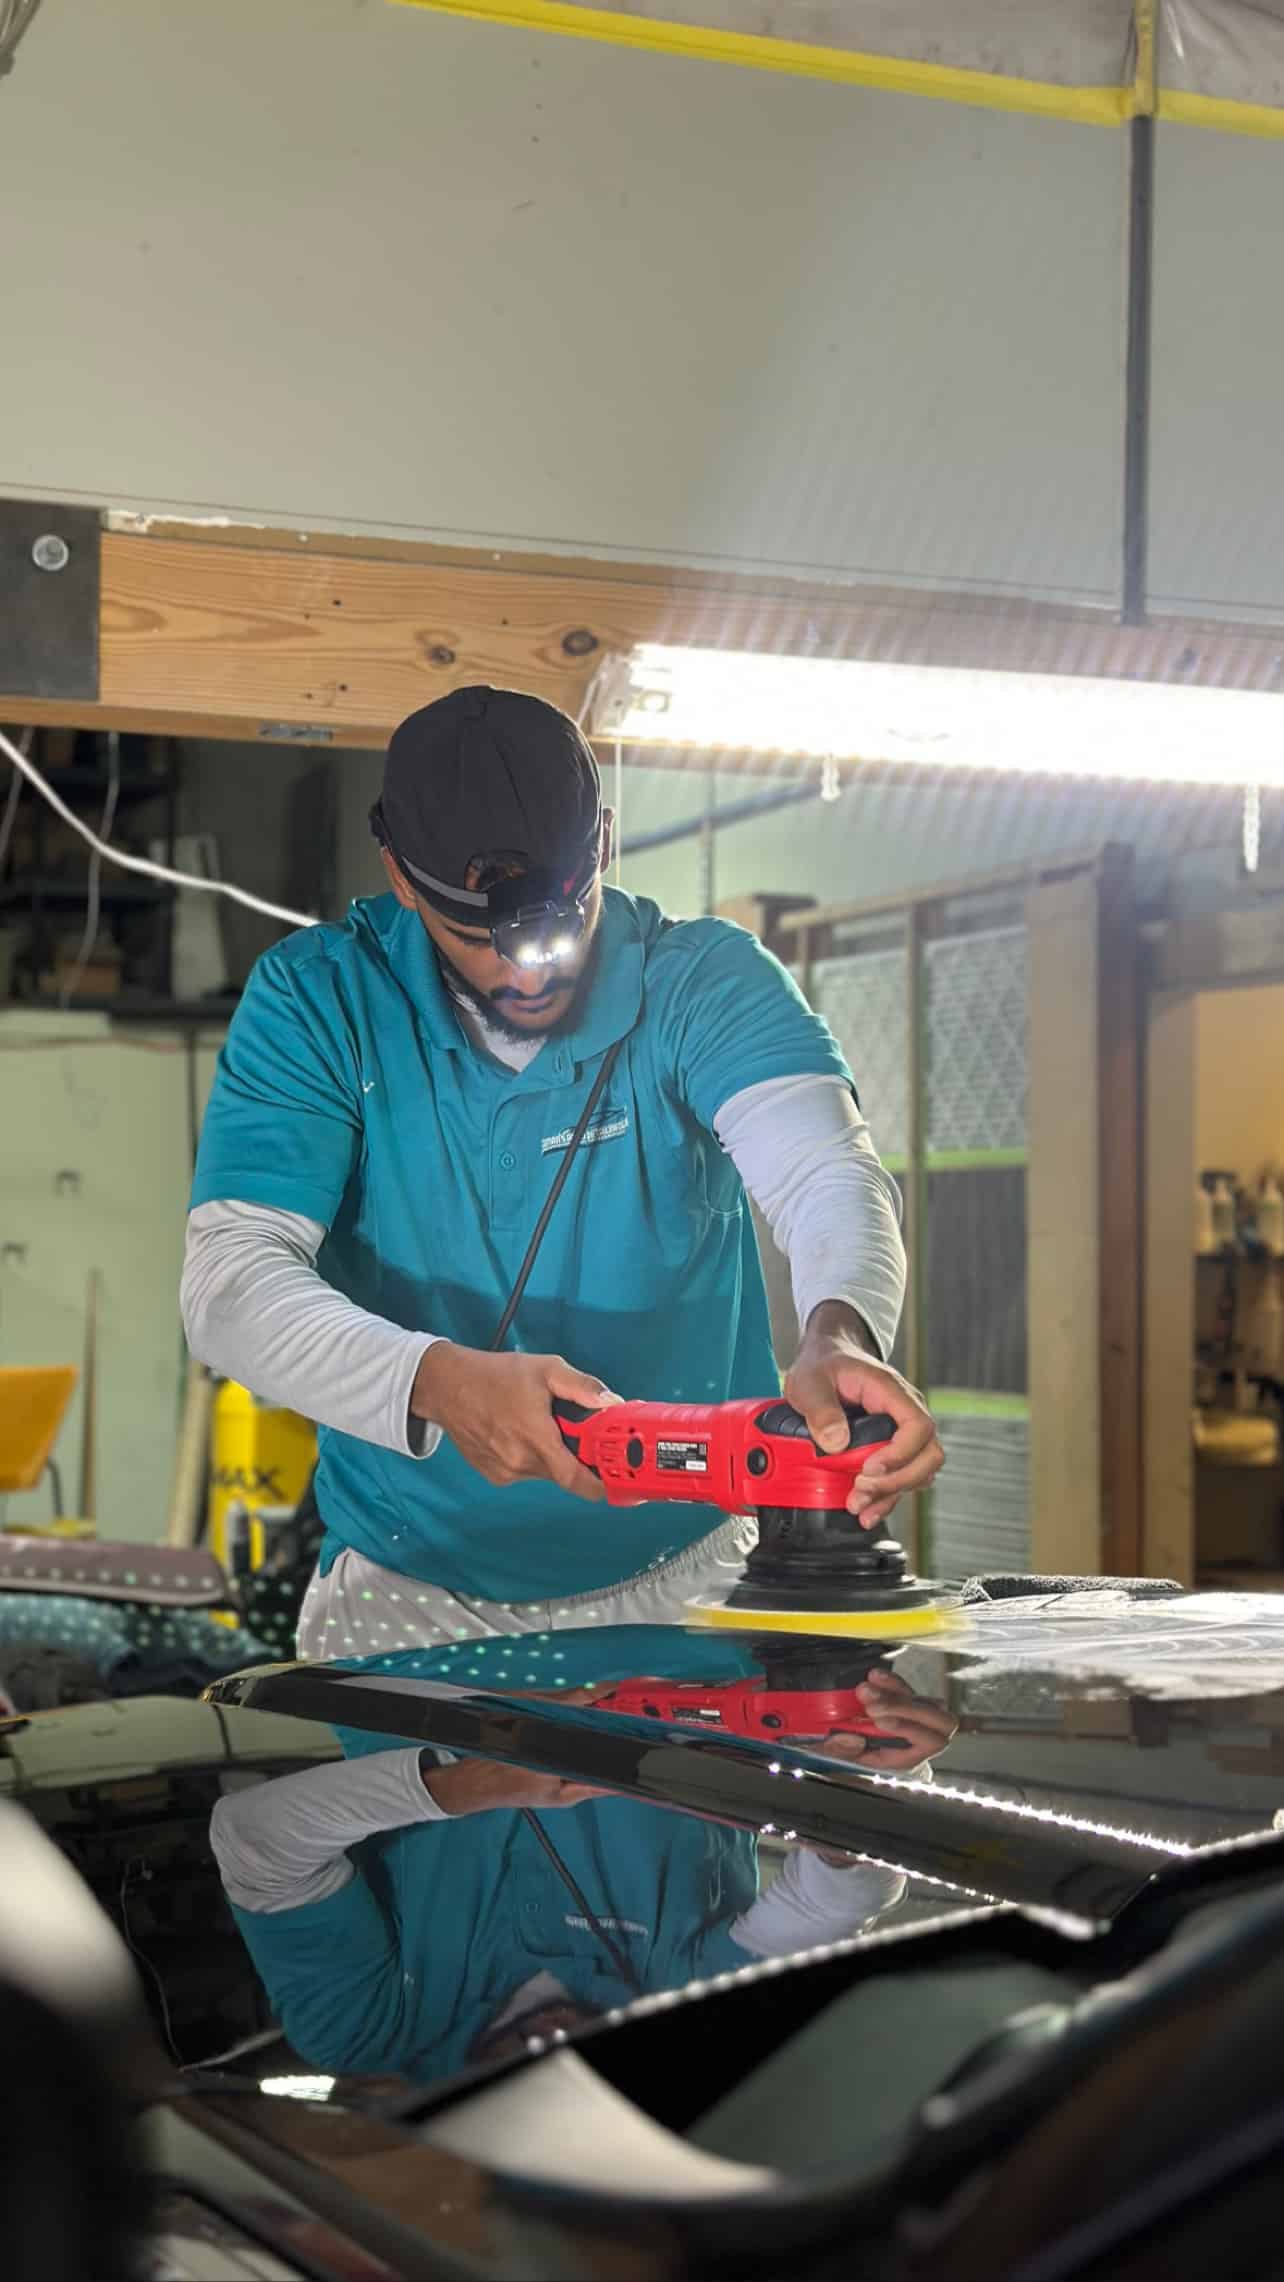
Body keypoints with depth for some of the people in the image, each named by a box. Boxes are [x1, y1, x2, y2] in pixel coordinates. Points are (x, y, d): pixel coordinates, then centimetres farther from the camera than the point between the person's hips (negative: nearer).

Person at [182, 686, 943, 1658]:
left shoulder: (706, 983, -8)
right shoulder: (318, 1001, -7)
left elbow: (824, 1166, -27)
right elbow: (230, 1281, -17)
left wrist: (841, 1335, -51)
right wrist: (436, 1382, -37)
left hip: (682, 1568, 0)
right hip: (410, 1580, 0)